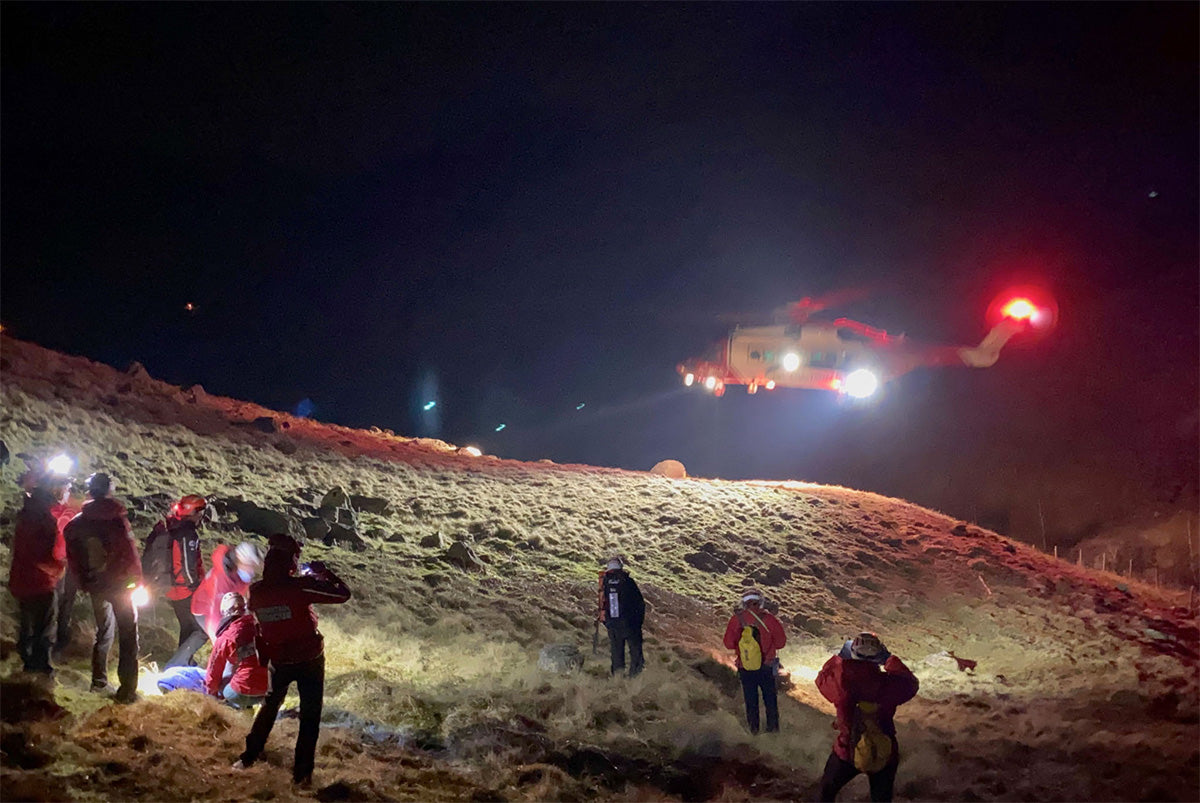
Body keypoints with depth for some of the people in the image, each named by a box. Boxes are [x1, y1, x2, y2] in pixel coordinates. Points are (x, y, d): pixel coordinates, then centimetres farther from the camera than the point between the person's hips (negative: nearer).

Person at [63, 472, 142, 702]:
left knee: (103, 632, 22)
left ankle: (99, 682, 29)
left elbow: (73, 559, 4)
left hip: (96, 586, 6)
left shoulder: (77, 523, 1)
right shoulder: (116, 518, -17)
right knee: (128, 636, 1)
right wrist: (137, 580, -4)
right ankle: (127, 689, -3)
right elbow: (129, 552, -17)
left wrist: (84, 583, 14)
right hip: (120, 584, -6)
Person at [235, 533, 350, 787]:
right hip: (310, 660, -4)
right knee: (310, 716, 9)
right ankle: (302, 773, 13)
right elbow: (343, 594, -21)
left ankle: (249, 756, 37)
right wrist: (323, 572, -9)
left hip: (278, 660, 4)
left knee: (270, 705, 28)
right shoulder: (299, 587, -25)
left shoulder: (256, 592, -12)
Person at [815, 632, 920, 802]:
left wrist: (840, 656, 10)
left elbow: (822, 677, 0)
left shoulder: (842, 681, -24)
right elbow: (911, 682, -1)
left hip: (847, 751, 0)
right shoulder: (888, 684, -24)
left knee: (828, 789, 27)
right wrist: (890, 659, 9)